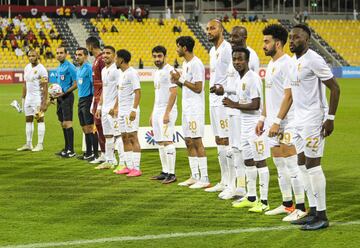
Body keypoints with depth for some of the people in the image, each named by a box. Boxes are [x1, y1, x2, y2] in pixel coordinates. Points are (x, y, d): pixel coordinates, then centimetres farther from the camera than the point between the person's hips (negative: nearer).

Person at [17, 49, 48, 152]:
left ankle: (40, 144, 0)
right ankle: (28, 144, 14)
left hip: (38, 97, -8)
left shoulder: (41, 69, -12)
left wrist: (44, 103, -19)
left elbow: (45, 88, -14)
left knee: (40, 119, -4)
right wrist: (23, 98, 15)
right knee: (28, 119, 9)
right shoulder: (27, 68, 10)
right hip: (28, 97, 8)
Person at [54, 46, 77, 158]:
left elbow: (76, 84, -16)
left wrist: (64, 93, -19)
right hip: (60, 98, 9)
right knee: (63, 124, 12)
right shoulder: (59, 68, 16)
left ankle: (71, 150, -9)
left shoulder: (70, 67, -12)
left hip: (67, 97, -9)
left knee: (67, 123, -10)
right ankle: (67, 148, 19)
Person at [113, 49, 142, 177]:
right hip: (122, 111, 10)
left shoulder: (132, 73, -14)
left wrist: (134, 110, -25)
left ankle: (136, 168, -9)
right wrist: (116, 107, 25)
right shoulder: (122, 74, 16)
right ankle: (128, 166, 16)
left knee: (132, 137, -9)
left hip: (130, 111, -10)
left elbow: (138, 92, -19)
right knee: (125, 138, 10)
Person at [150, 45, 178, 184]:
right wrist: (153, 114, 21)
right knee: (160, 142, 9)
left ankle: (171, 174, -13)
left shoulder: (169, 71, -11)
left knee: (167, 141, -13)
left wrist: (167, 113, -22)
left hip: (167, 111, -9)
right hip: (157, 110, 9)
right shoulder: (157, 72, 17)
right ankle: (165, 172, 14)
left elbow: (173, 92, -18)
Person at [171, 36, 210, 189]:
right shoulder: (185, 63, 15)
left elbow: (198, 88, -20)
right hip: (186, 108, 10)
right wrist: (178, 81, 3)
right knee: (189, 142, 10)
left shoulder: (196, 64, -15)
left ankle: (204, 179, -8)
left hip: (195, 109, -10)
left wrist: (181, 80, -15)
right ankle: (195, 176, 16)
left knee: (196, 141, -9)